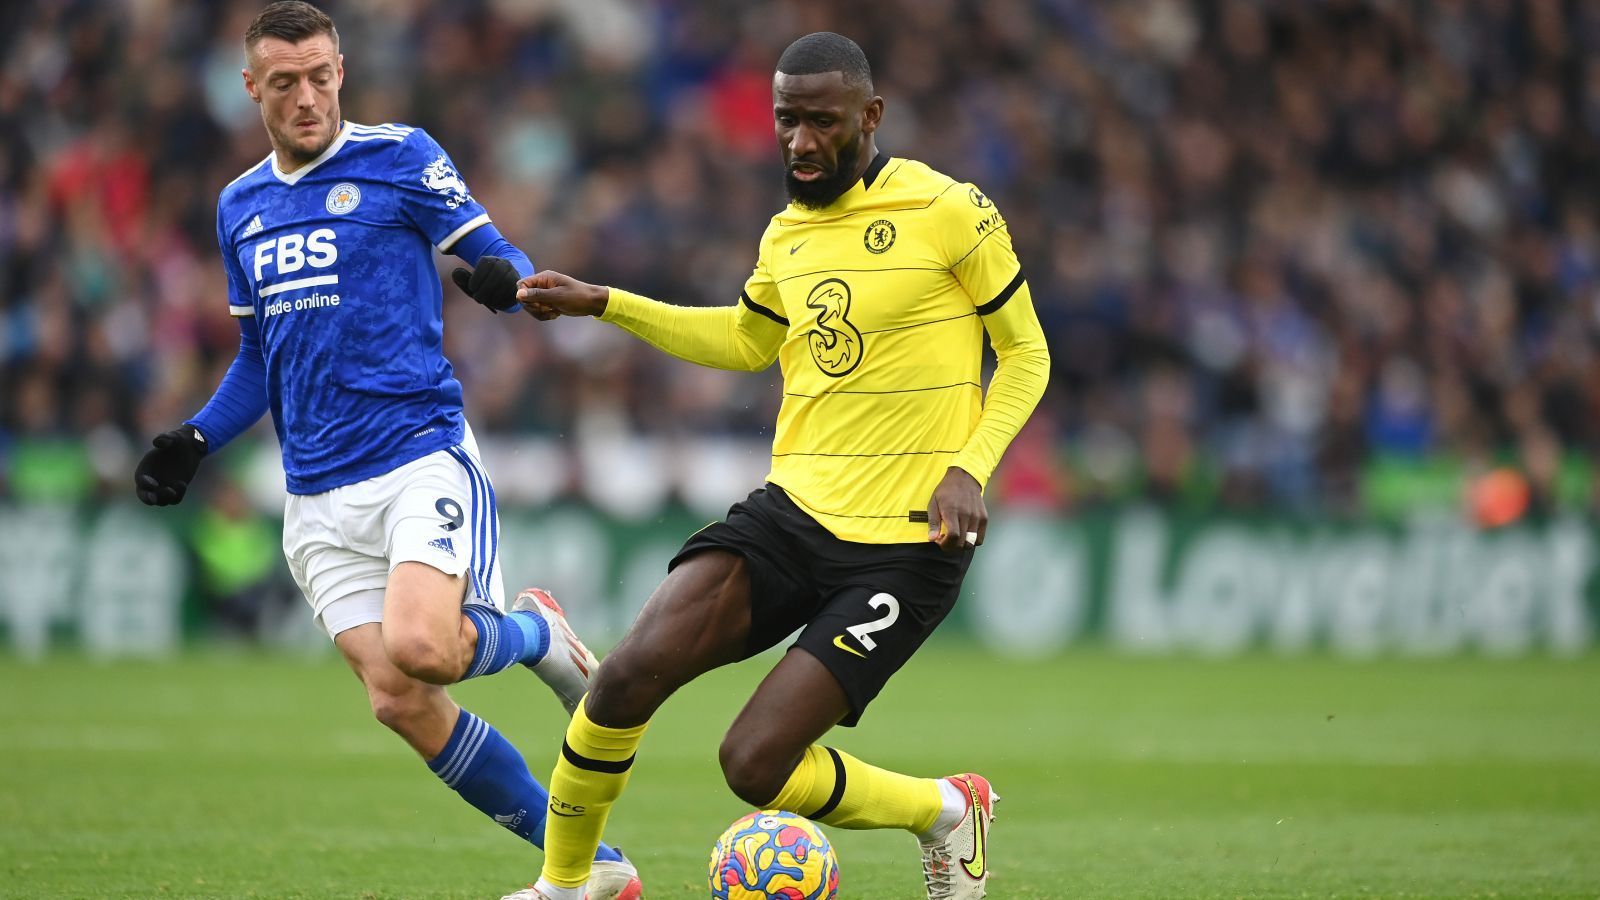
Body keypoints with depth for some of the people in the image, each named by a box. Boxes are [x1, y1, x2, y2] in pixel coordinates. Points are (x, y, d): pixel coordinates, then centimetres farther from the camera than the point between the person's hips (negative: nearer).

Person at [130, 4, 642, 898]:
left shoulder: (398, 156, 0)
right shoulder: (241, 207, 17)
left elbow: (502, 259, -2)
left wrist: (504, 278, -25)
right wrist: (197, 439, 11)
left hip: (421, 454, -5)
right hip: (320, 498, 5)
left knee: (417, 649, -29)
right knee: (400, 703, -6)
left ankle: (535, 631, 7)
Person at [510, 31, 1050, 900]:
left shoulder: (949, 212, -7)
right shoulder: (787, 233, 11)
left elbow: (1025, 354, 1)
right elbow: (747, 340, 30)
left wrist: (969, 467, -14)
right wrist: (601, 304, 22)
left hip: (903, 545, -5)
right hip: (790, 512, 5)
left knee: (755, 764, -15)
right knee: (631, 674, -17)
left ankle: (948, 811, 13)